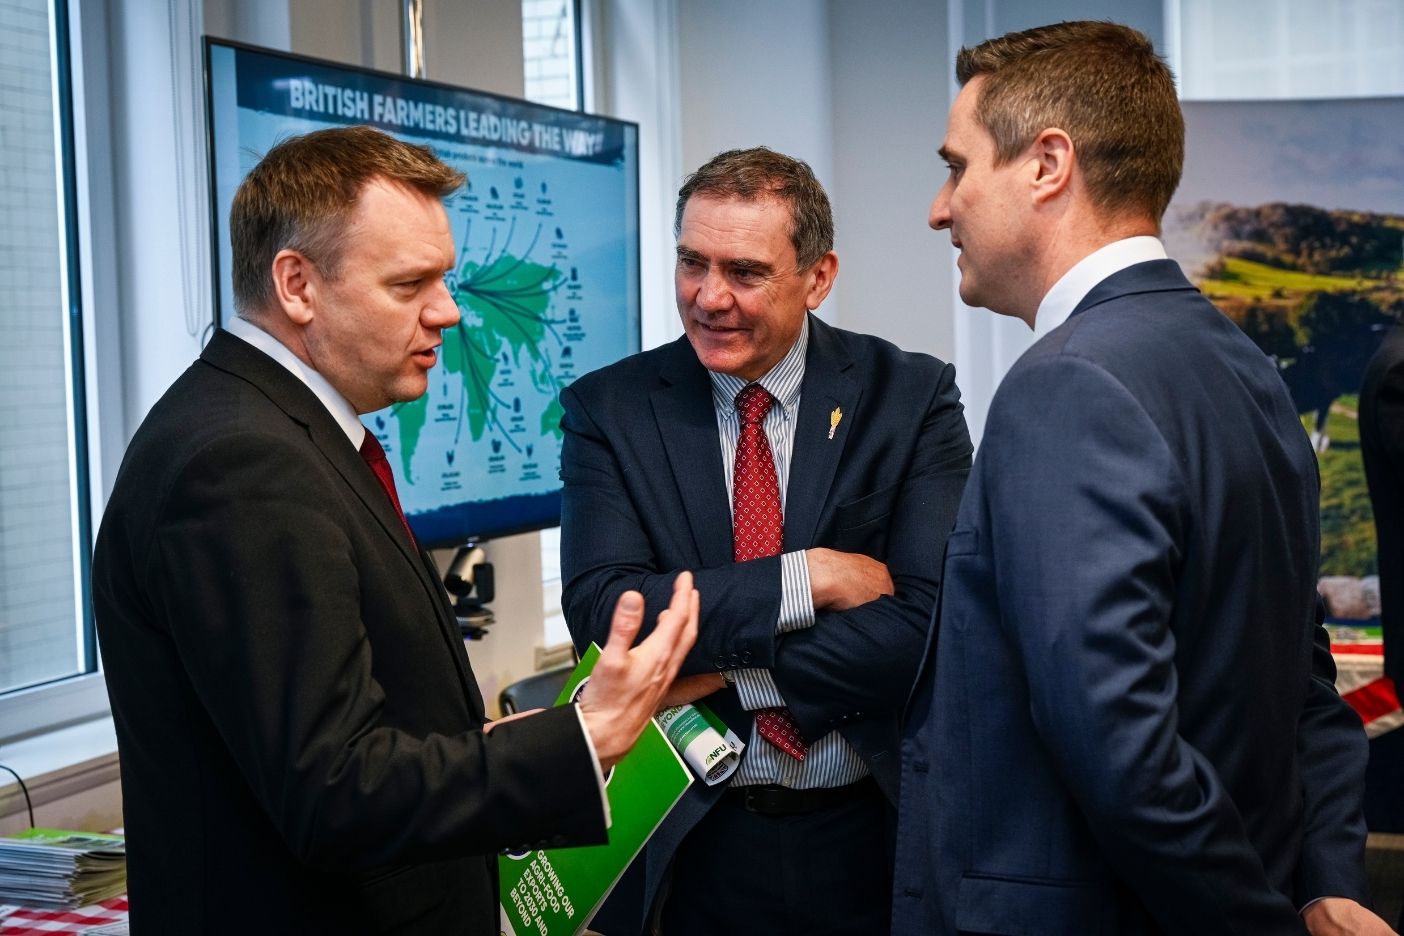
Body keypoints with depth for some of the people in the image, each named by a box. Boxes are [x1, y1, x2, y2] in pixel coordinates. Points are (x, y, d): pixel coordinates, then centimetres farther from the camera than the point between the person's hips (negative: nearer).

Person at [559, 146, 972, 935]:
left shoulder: (910, 395, -6)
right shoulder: (609, 410, -4)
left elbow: (932, 624, -16)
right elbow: (603, 613, -16)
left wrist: (725, 670, -18)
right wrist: (809, 576, -21)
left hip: (874, 839, 0)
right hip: (694, 846, 0)